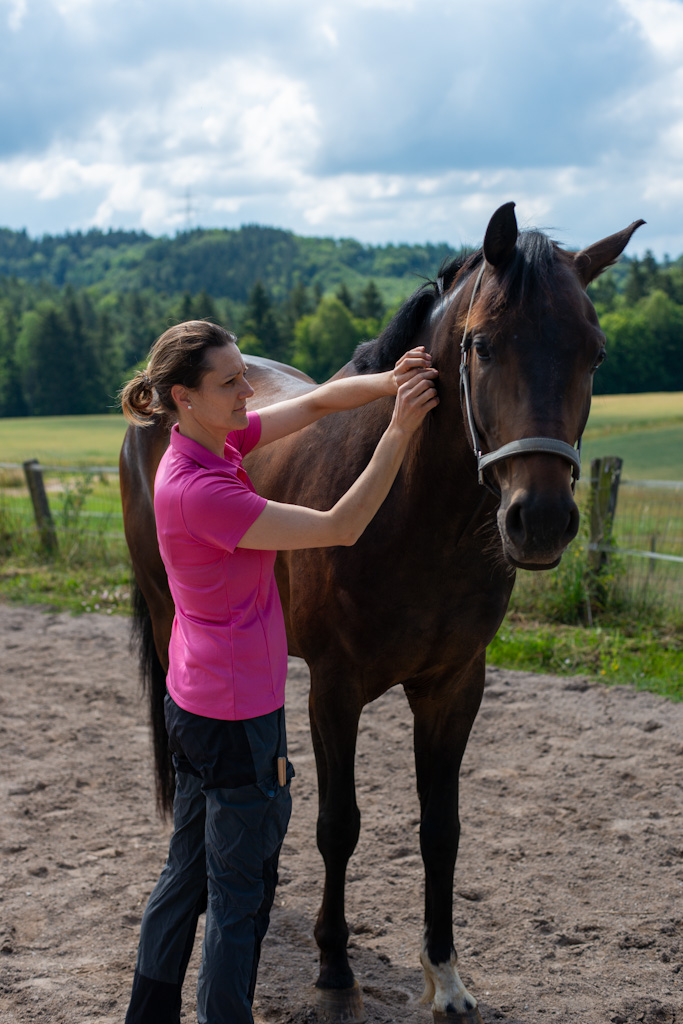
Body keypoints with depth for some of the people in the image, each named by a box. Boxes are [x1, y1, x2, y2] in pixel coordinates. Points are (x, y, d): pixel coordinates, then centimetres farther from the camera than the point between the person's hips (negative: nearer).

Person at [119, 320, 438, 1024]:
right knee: (242, 893, 5)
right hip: (237, 715, -10)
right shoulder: (200, 490, -26)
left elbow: (317, 402, 5)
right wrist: (400, 430, -23)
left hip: (193, 701, 10)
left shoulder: (217, 441, 1)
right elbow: (339, 528, -24)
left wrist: (390, 382, -13)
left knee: (188, 873, 22)